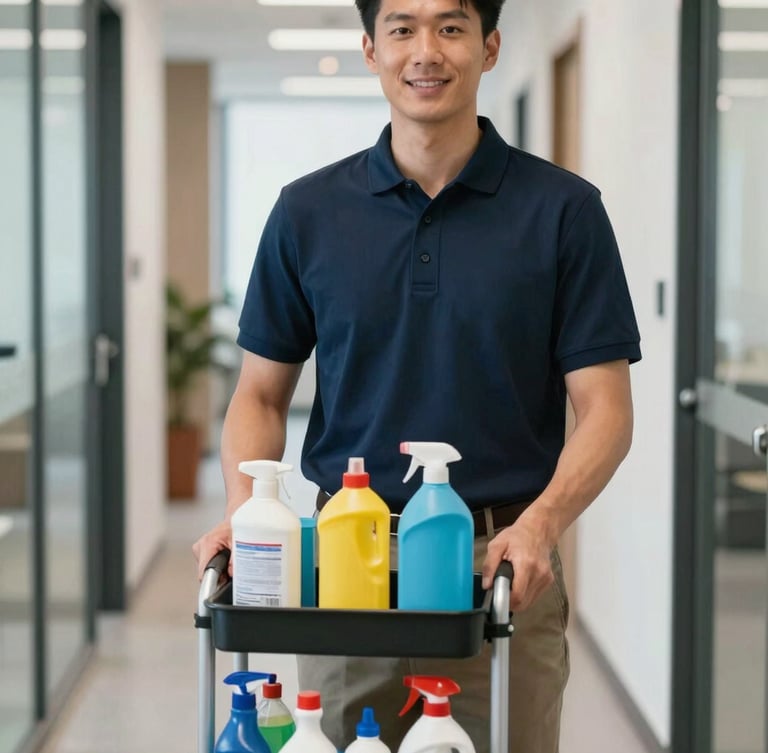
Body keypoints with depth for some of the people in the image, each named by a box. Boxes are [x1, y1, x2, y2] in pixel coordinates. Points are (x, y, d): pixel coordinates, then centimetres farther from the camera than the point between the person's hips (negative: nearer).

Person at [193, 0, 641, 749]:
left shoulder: (563, 210, -3)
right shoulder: (308, 211, 3)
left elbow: (603, 406, -5)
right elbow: (262, 392, 7)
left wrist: (540, 524, -22)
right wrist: (242, 512, -11)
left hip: (502, 568, -1)